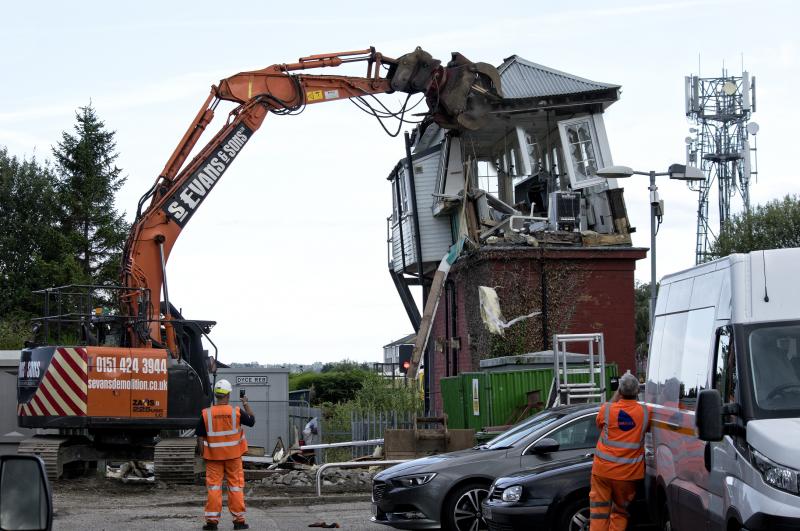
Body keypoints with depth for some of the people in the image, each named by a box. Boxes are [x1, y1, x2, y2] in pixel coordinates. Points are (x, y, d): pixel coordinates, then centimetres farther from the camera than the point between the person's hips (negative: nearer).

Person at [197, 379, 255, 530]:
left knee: (214, 487, 6)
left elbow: (200, 438, -4)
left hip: (213, 456, 0)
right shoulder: (236, 412, -10)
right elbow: (252, 421, 7)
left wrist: (203, 454, 8)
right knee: (236, 487, 7)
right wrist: (246, 404, 16)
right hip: (233, 456, 0)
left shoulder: (206, 414, -7)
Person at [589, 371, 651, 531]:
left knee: (599, 511, 9)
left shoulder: (606, 409, -9)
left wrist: (615, 396, 15)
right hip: (629, 473, 1)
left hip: (603, 470, -1)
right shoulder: (645, 412, -8)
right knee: (620, 511, 15)